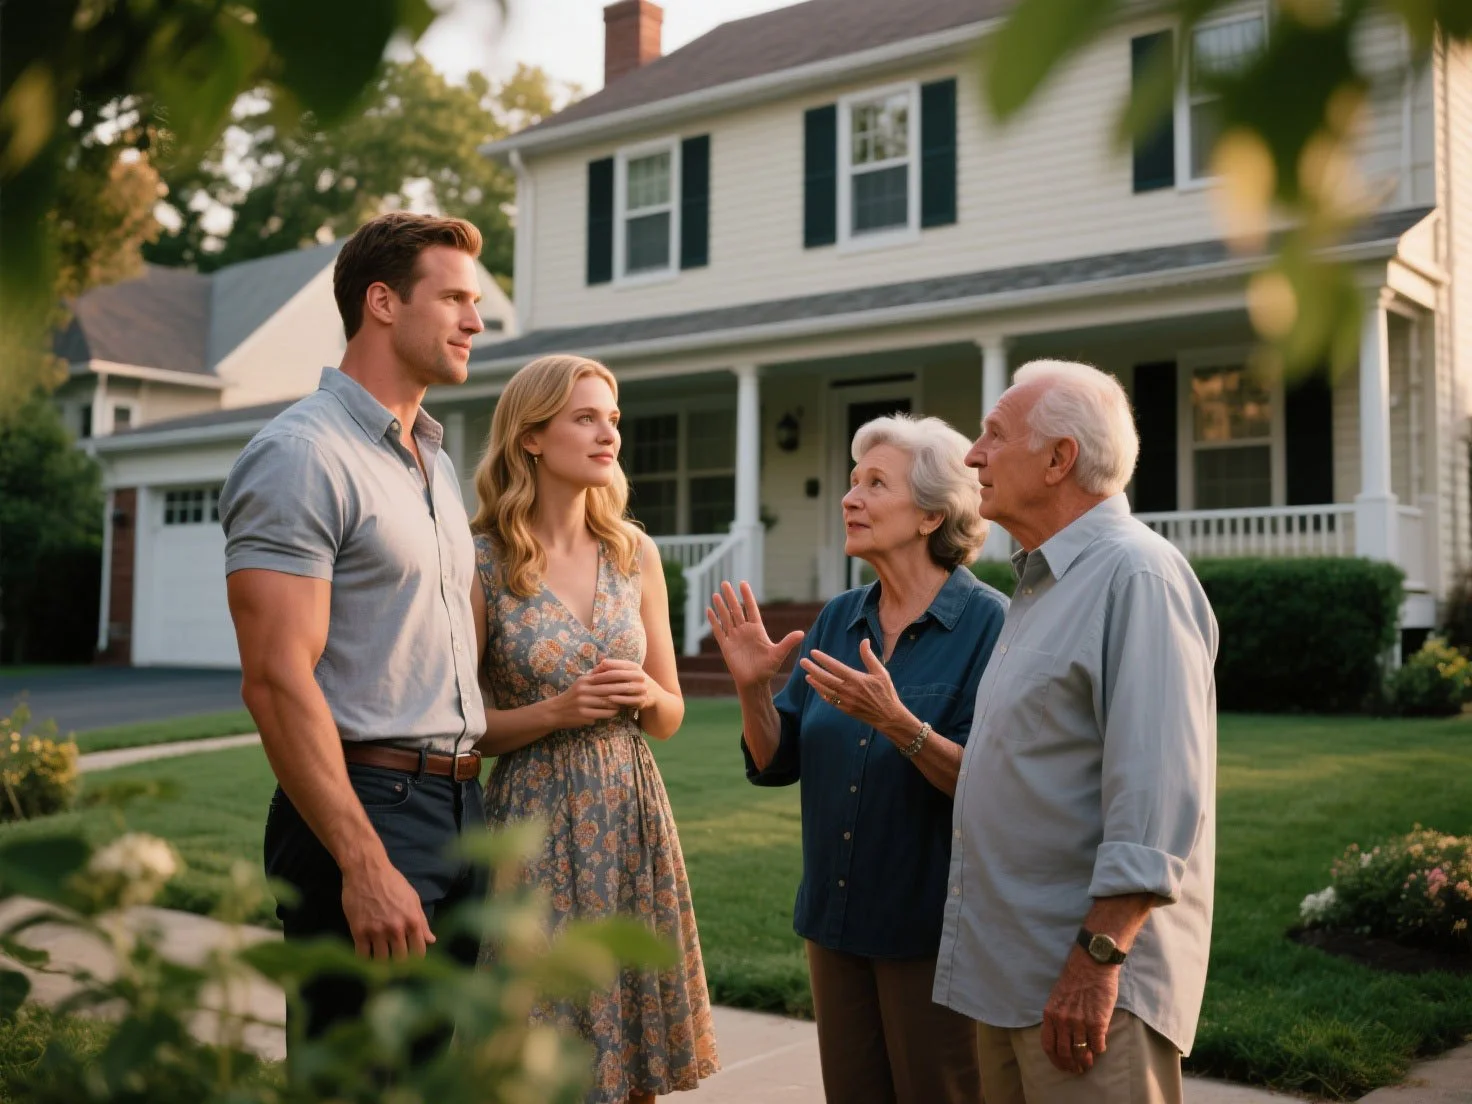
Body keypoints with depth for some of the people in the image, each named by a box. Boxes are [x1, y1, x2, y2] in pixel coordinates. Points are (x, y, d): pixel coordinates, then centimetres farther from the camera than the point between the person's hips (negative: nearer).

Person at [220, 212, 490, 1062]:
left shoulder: (435, 460, 18)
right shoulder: (303, 454, -11)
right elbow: (277, 679, -19)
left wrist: (469, 791, 13)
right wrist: (364, 864, -23)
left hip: (461, 805, 9)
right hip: (366, 808, -9)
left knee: (440, 1067, 16)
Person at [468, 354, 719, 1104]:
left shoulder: (636, 554, 6)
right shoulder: (482, 563, -7)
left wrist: (645, 696, -9)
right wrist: (555, 712, -17)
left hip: (632, 816, 4)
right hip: (537, 823, -4)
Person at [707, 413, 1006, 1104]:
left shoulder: (988, 623, -12)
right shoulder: (838, 620, 6)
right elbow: (775, 765, 6)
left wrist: (897, 723, -31)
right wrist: (753, 686, -11)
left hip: (931, 930, -5)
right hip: (836, 918, 6)